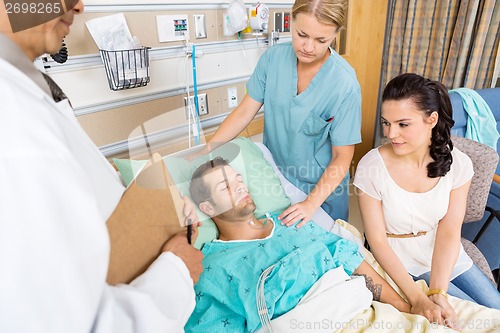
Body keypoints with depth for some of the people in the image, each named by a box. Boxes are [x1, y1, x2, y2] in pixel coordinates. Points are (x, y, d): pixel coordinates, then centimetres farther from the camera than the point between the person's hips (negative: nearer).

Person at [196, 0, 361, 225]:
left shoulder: (345, 84, -24)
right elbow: (245, 112, -8)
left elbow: (342, 156, -18)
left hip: (321, 186, -3)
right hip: (273, 175, 3)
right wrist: (204, 153, -14)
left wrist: (312, 203, -26)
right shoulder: (273, 57, -14)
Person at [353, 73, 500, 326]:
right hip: (401, 264, -3)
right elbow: (377, 241, -19)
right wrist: (417, 298, -26)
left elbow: (448, 233, -16)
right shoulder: (371, 167, -23)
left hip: (447, 257, 4)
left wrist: (437, 292, -28)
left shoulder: (457, 164, -13)